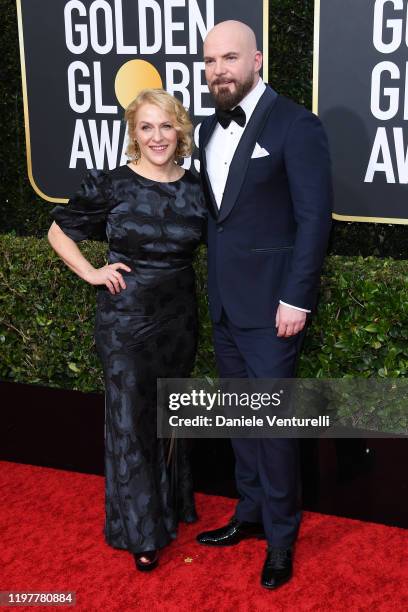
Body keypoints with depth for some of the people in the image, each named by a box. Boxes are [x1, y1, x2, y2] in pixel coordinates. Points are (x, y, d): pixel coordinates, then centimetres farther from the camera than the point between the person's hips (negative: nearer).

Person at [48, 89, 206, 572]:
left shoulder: (196, 189, 0)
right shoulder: (110, 185, -9)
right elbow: (58, 232, 3)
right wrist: (91, 273, -7)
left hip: (179, 317, 3)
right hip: (125, 319, -3)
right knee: (130, 422, 4)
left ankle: (171, 505, 40)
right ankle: (141, 532, 21)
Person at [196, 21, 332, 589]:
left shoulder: (296, 125, -11)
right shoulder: (209, 128, 11)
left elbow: (314, 218, -13)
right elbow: (214, 211, 12)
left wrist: (295, 299, -16)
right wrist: (213, 283, 4)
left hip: (270, 304, -7)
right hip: (224, 302, 7)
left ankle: (281, 537, 18)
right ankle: (251, 514, 32)